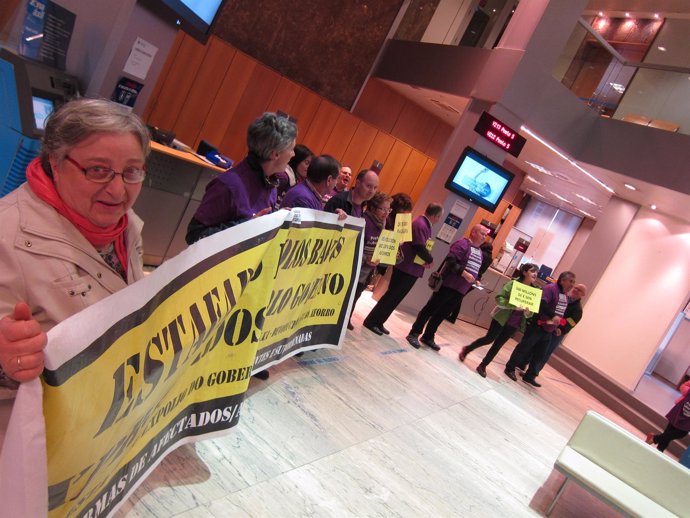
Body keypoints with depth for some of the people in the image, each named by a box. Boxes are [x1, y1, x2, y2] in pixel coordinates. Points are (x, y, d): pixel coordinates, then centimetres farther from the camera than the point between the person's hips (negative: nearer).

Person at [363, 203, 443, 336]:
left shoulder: (423, 223, 13)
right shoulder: (421, 225, -19)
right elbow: (420, 248, -24)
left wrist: (426, 259, -1)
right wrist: (430, 260, -7)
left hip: (408, 267, 10)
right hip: (408, 267, -10)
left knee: (394, 296, 14)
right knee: (393, 297, -4)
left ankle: (377, 322, 21)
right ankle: (372, 321, 4)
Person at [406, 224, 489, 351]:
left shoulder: (479, 252, 17)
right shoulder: (462, 244, -11)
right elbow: (451, 261, -22)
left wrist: (475, 281, 7)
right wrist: (464, 274, -25)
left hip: (460, 290, 8)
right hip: (448, 285, -8)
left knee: (442, 314, 13)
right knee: (430, 309, -1)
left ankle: (428, 337, 23)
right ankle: (414, 334, 5)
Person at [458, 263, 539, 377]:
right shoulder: (513, 283, -12)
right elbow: (499, 298, -16)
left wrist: (528, 313, -17)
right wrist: (513, 306, -30)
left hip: (515, 323, 4)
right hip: (501, 318, -4)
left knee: (498, 344, 9)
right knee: (489, 339, 3)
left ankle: (483, 366, 22)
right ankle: (466, 349, 27)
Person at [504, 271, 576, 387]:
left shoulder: (566, 296, 14)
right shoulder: (550, 288, -13)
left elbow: (561, 312, 20)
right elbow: (543, 303, -26)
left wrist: (557, 326, 12)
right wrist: (553, 316, -33)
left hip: (549, 331, 8)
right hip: (538, 326, -8)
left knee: (539, 355, 11)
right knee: (524, 348, 0)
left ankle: (529, 376, 21)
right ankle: (510, 368, 13)